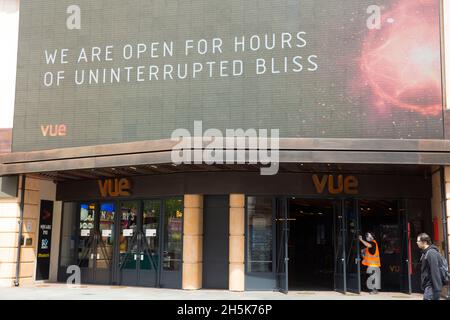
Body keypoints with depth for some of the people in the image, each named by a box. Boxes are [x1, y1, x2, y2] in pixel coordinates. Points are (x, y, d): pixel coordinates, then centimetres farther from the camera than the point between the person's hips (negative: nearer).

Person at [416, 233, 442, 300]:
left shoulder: (431, 252, -16)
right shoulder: (425, 252, 14)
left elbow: (435, 272, -21)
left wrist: (437, 290, -23)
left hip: (431, 286, -10)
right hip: (427, 285, 10)